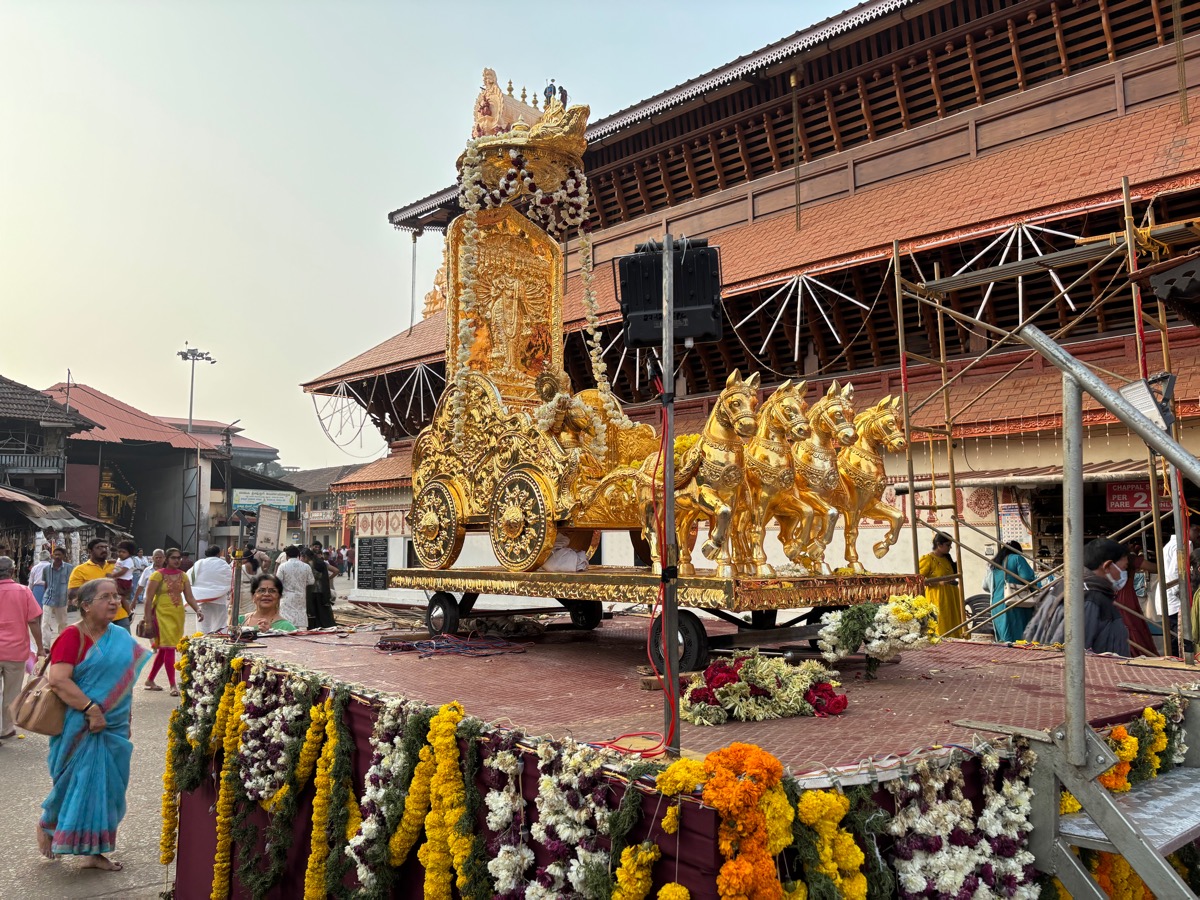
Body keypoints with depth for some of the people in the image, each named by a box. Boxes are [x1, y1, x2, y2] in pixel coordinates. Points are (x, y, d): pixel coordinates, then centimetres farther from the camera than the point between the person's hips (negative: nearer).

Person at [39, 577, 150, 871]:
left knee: (106, 787, 8)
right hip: (81, 729, -6)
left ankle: (93, 851, 21)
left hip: (114, 727, 6)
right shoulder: (73, 636, -12)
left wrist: (126, 720, 16)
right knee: (79, 785, 2)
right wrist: (91, 709, -25)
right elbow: (58, 680, -22)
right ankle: (46, 824, 32)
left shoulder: (121, 637, 8)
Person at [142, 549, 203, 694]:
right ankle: (173, 686, -8)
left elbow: (189, 597, 5)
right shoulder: (158, 575, -6)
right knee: (169, 648, -10)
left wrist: (198, 610, -12)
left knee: (164, 649, 13)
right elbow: (149, 599, -8)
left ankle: (150, 681, 27)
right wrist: (148, 619, -12)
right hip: (162, 614, -6)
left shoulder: (183, 576, 9)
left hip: (178, 614, 6)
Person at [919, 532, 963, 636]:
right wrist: (938, 582, -20)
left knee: (953, 625, 6)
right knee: (941, 628, -8)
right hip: (938, 598, -8)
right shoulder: (927, 559, -8)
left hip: (951, 597, 8)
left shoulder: (947, 559, 16)